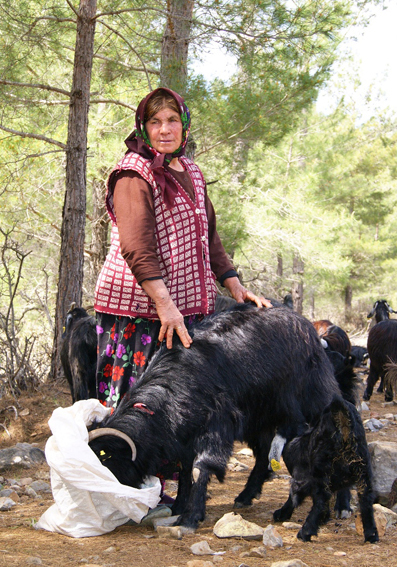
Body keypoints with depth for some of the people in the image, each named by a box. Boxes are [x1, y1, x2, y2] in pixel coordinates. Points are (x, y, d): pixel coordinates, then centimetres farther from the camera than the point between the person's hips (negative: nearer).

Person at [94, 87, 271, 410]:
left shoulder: (192, 174, 18)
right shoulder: (135, 173, -7)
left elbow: (209, 238, 24)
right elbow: (136, 246, -19)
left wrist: (235, 287, 14)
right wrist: (165, 305, -28)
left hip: (188, 306, 7)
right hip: (138, 309, -7)